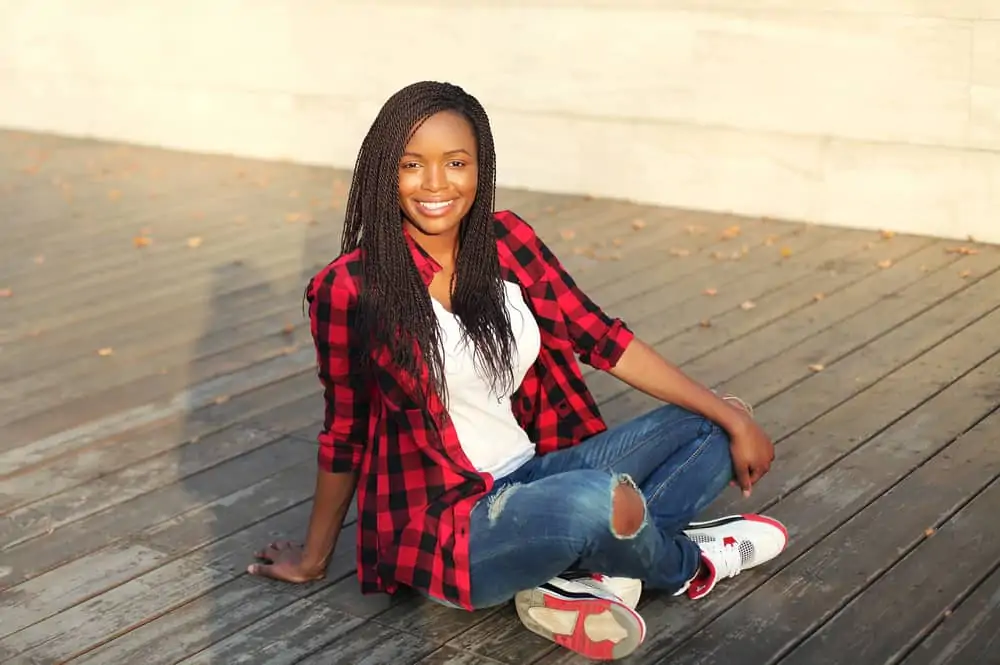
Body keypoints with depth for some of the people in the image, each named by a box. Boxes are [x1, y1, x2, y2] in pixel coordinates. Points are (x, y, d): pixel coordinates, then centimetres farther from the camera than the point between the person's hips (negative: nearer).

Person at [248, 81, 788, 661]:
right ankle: (686, 568, 2)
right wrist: (314, 559, 10)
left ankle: (579, 577, -14)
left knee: (706, 432, 2)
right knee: (600, 500, -34)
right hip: (444, 528, -7)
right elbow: (345, 433, -2)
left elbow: (601, 338, 3)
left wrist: (732, 417, -1)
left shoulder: (506, 240, 0)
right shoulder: (352, 290, -14)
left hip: (531, 475, 7)